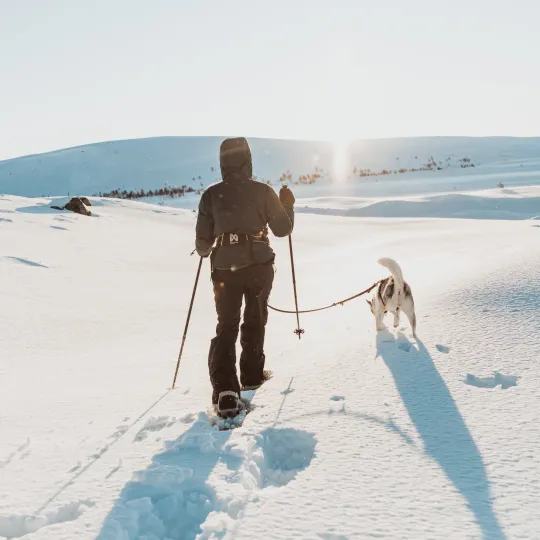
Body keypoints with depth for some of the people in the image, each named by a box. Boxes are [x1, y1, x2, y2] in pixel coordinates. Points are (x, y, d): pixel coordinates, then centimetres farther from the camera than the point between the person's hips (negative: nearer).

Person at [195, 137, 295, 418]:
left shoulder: (211, 195, 0)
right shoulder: (262, 191, -3)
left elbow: (202, 242, 2)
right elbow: (283, 229, 3)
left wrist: (205, 251, 26)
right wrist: (288, 205, 20)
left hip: (224, 268, 1)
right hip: (258, 265, 0)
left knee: (226, 326, 5)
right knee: (254, 321, 19)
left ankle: (225, 389, -10)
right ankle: (252, 375, 28)